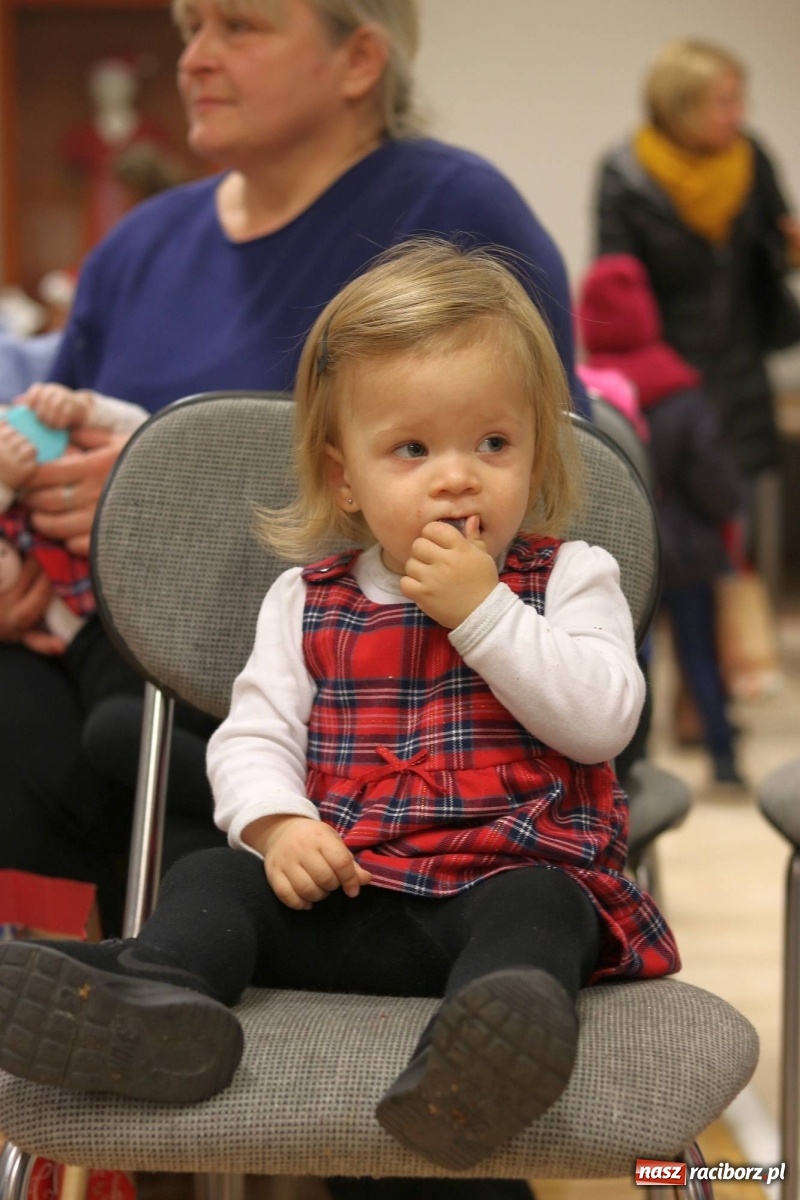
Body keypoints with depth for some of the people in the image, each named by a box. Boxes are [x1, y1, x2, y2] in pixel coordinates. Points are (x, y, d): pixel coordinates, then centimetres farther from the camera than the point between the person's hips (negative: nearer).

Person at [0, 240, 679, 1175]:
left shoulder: (570, 579, 8)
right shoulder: (307, 603, 15)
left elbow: (603, 719, -8)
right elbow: (253, 735, 9)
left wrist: (482, 609, -13)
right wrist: (276, 825, -14)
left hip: (512, 877, -3)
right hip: (346, 889, 4)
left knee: (535, 906, -35)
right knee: (215, 878, -18)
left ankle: (479, 1058, -67)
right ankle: (156, 1003, -49)